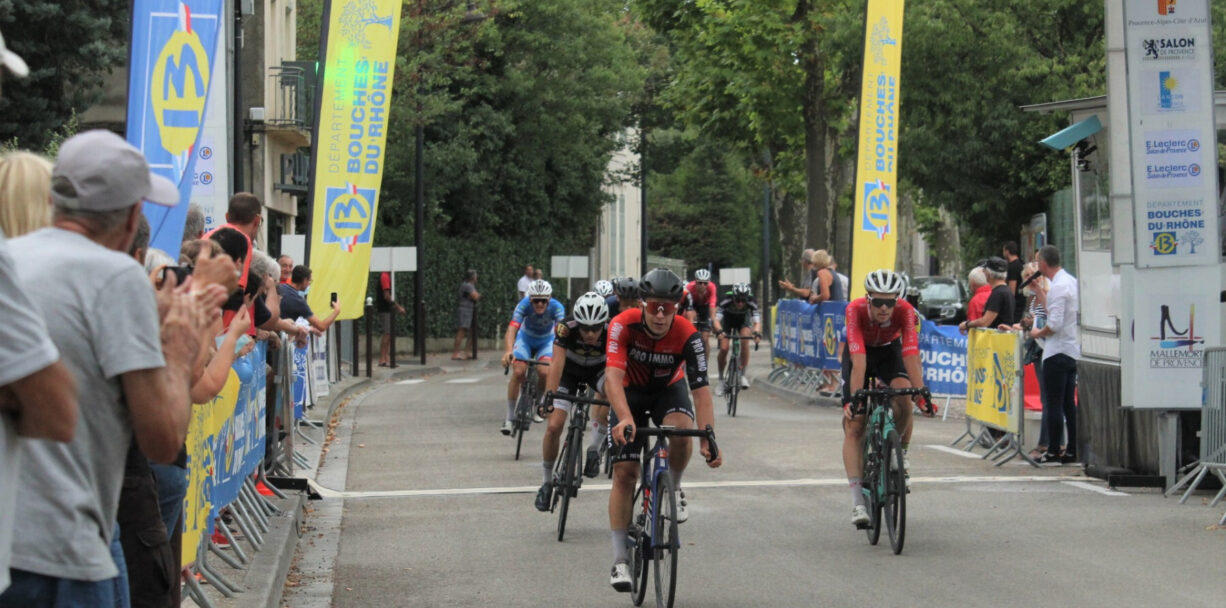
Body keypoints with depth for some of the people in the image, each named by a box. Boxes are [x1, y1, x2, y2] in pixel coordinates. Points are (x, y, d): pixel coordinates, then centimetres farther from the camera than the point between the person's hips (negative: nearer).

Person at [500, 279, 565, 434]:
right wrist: (509, 351, -59)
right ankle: (509, 417, -11)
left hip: (546, 341, 1)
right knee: (519, 372, -22)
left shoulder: (556, 307, -30)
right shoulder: (524, 305, -31)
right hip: (526, 339, 0)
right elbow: (512, 328, -42)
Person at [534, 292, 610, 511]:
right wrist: (548, 397, -52)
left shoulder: (612, 332, -33)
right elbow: (557, 364, -39)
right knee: (554, 426, -13)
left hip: (598, 370, 0)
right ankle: (547, 482, 8)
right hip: (570, 370, 0)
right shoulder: (565, 328, -33)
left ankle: (594, 448, -17)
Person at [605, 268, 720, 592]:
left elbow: (701, 389, -30)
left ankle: (674, 489, -2)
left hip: (668, 390, 0)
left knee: (680, 432, -34)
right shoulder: (624, 325, -30)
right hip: (630, 393, 0)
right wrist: (625, 419, -55)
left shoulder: (687, 335, -28)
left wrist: (708, 438, -41)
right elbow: (613, 376, -40)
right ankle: (621, 559, -1)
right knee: (624, 472, -9)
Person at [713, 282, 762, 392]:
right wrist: (719, 331, -61)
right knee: (724, 348, -15)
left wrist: (757, 333, -61)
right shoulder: (726, 301, -37)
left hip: (743, 319, 1)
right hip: (727, 319, -1)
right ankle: (721, 380, 4)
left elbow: (757, 322, -40)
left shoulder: (751, 303, -34)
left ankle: (743, 374, -15)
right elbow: (717, 320, -41)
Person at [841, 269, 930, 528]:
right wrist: (854, 397, -48)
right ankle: (858, 501, -16)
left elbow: (911, 354, -37)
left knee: (904, 398, -29)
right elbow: (858, 360, -40)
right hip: (860, 354, -1)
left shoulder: (905, 312, -31)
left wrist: (921, 392, -47)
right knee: (853, 424, -13)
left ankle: (901, 455, -1)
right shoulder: (856, 310, -35)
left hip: (889, 352, 1)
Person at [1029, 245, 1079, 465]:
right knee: (1069, 403, 12)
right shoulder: (1072, 281, 12)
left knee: (1054, 403, -4)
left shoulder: (1058, 286, -17)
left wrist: (1038, 333, -5)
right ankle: (1072, 451, 13)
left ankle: (1052, 452, -2)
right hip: (1074, 350, 9)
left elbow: (1055, 324, -21)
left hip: (1058, 351, -9)